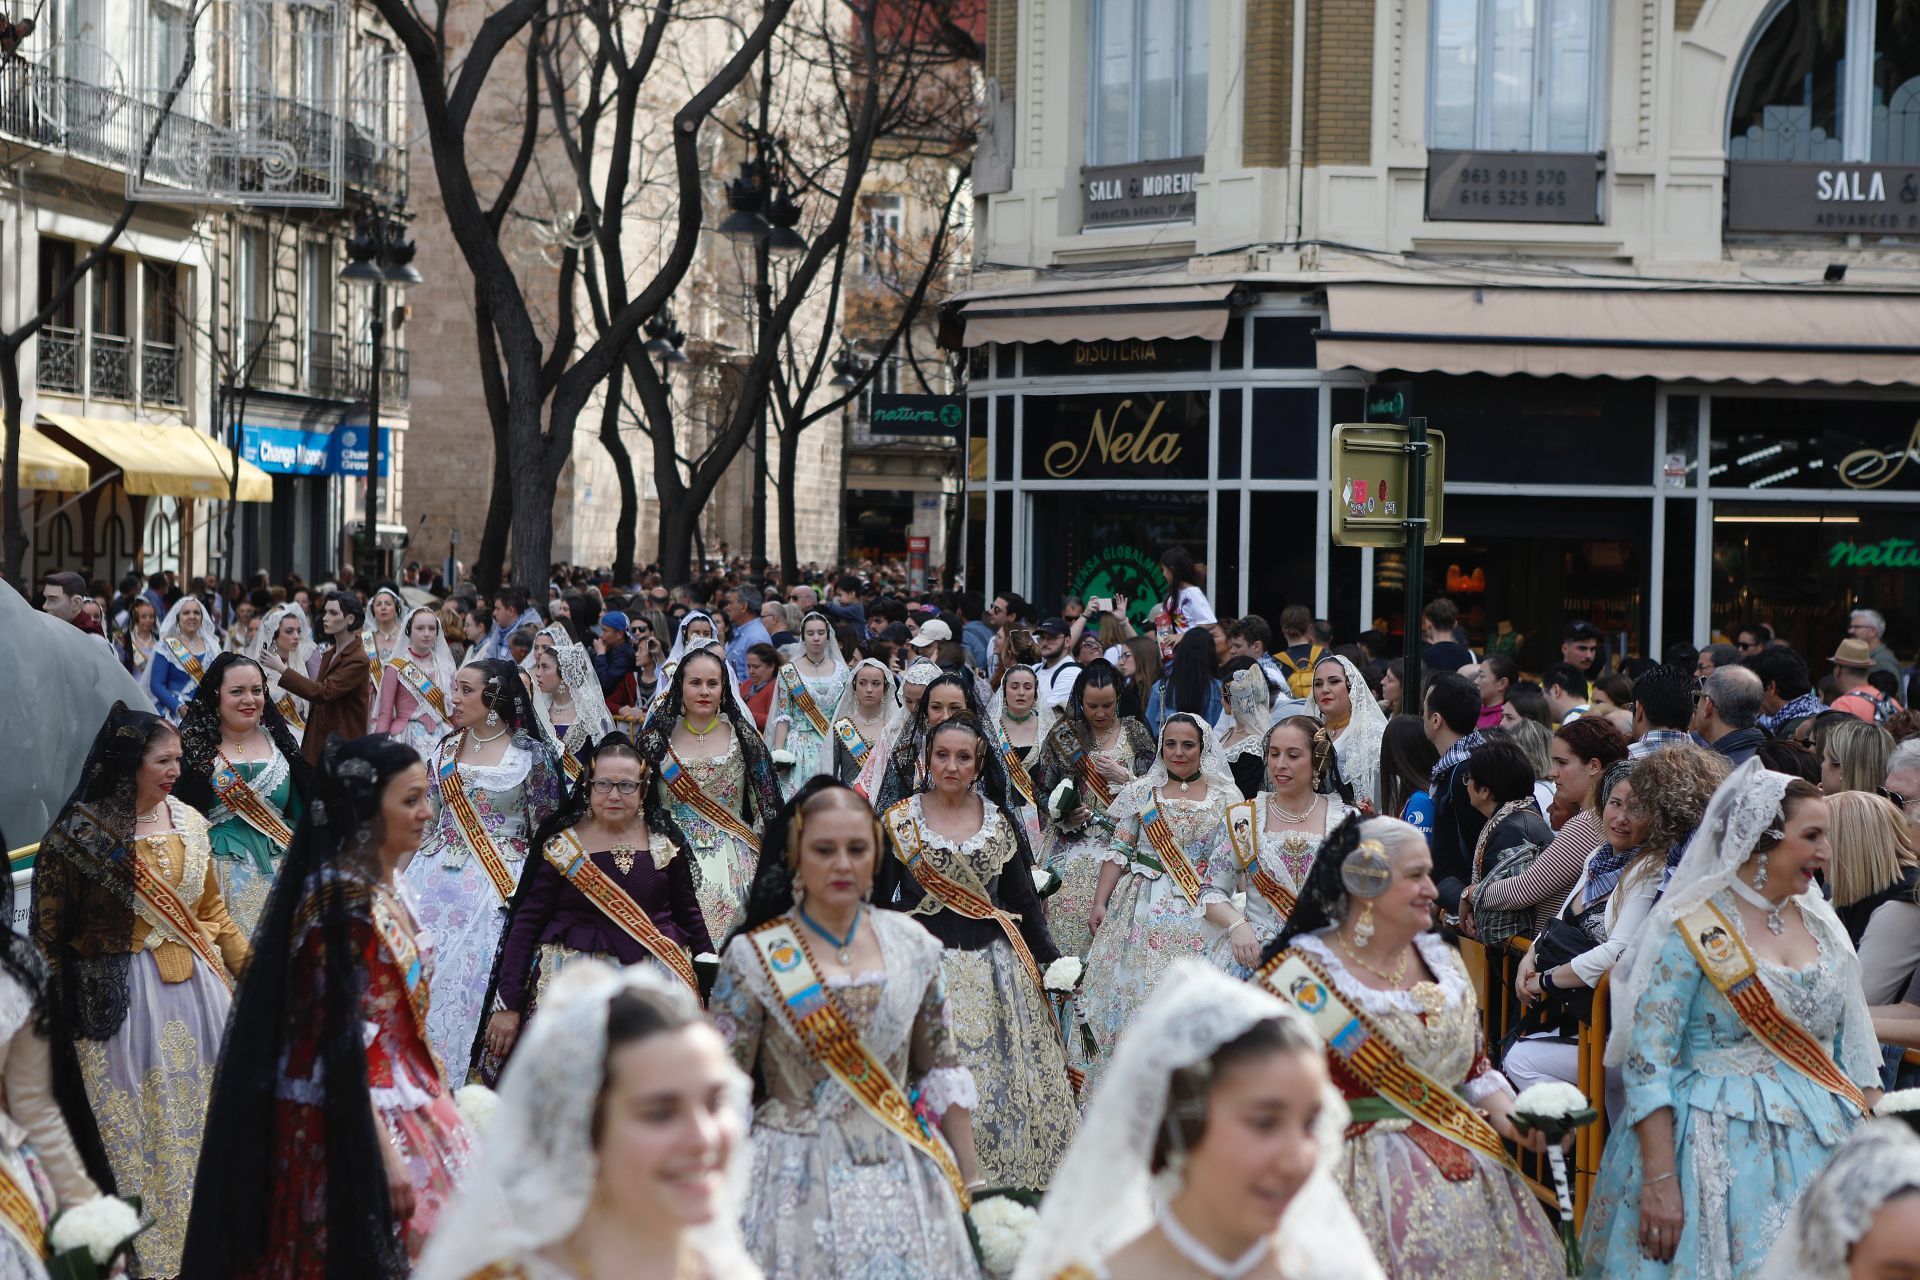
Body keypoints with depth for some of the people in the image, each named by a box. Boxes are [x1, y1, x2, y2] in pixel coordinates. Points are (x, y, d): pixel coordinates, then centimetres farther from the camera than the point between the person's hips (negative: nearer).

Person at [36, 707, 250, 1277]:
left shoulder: (187, 822, 5)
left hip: (197, 988, 5)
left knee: (206, 1116, 11)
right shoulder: (77, 835, -10)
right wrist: (52, 1008, -5)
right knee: (135, 1131, 3)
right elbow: (48, 931, -5)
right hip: (121, 999, -5)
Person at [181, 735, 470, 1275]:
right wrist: (384, 1149, -23)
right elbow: (340, 1038, -21)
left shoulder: (384, 890, 9)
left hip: (405, 1105, 9)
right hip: (354, 1124, -9)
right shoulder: (339, 898, -18)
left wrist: (433, 1099, 17)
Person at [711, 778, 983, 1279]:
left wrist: (970, 1183, 8)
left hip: (903, 1177, 3)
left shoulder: (911, 942, 4)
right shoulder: (753, 956, -6)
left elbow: (942, 1073, 9)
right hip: (798, 1179, -3)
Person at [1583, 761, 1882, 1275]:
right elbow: (1647, 1063, -12)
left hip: (1824, 1144, 5)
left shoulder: (1822, 924, 10)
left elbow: (1853, 1050, 15)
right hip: (1720, 1151, -5)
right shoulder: (1689, 930, -9)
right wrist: (1659, 1182, -19)